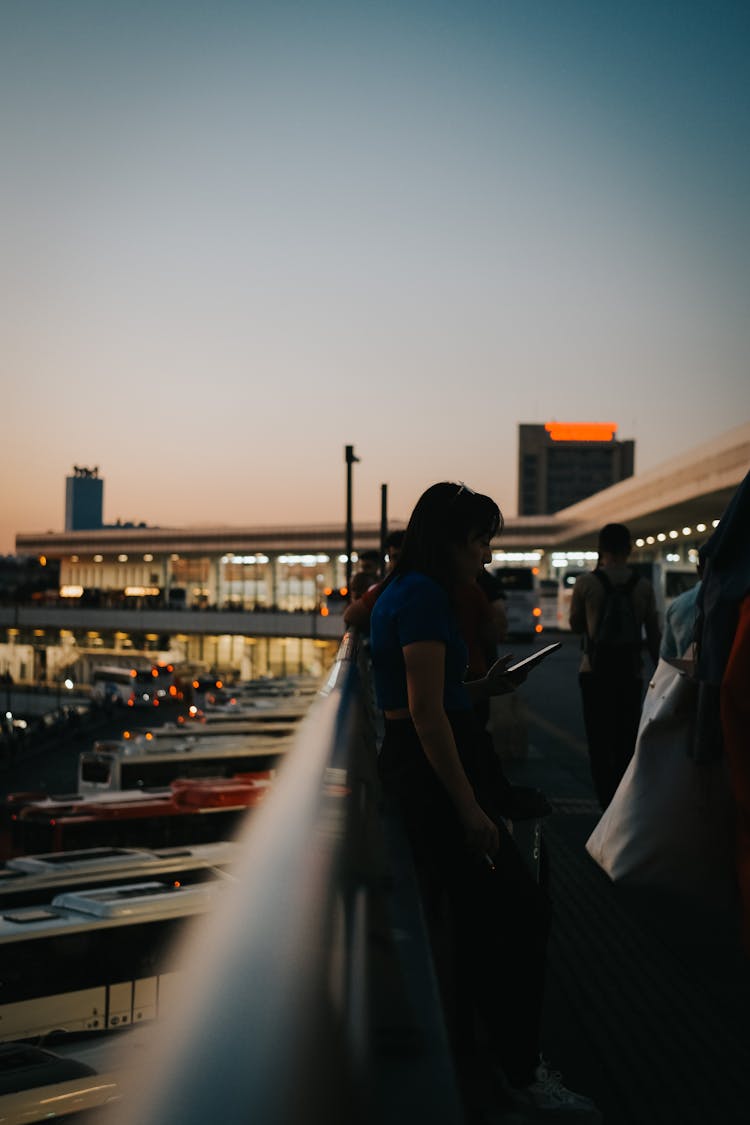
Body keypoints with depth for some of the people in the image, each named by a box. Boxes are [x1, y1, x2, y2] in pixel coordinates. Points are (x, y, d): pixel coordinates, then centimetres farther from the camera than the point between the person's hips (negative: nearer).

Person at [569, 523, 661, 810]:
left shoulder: (586, 582, -4)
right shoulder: (644, 587, 1)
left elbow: (576, 625, 8)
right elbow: (654, 635, 5)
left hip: (595, 672, -2)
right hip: (631, 673, 2)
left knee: (599, 743, 3)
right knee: (627, 743, 10)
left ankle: (607, 804, -2)